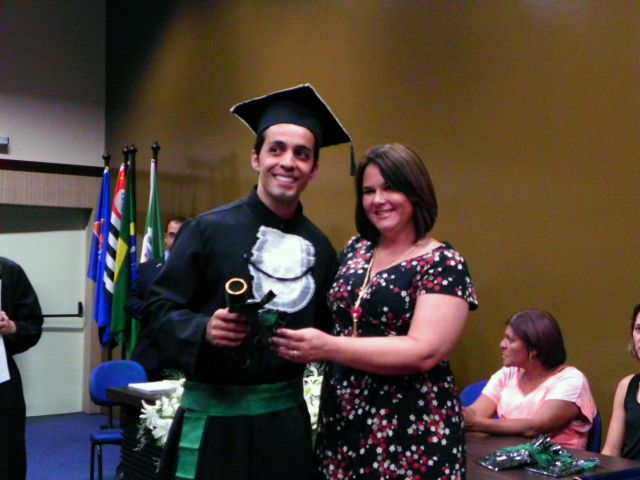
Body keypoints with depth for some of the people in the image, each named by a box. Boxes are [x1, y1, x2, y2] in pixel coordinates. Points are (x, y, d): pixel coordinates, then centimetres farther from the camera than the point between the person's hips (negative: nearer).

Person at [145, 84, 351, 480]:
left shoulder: (320, 248, 6)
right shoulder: (209, 230, -5)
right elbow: (161, 308, -5)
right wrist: (203, 330, -21)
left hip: (287, 416, 4)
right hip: (213, 414, -3)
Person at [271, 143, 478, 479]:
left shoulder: (443, 265, -11)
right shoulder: (354, 250, 7)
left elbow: (423, 352, -22)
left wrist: (326, 347, -24)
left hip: (411, 431, -5)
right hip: (342, 423, 5)